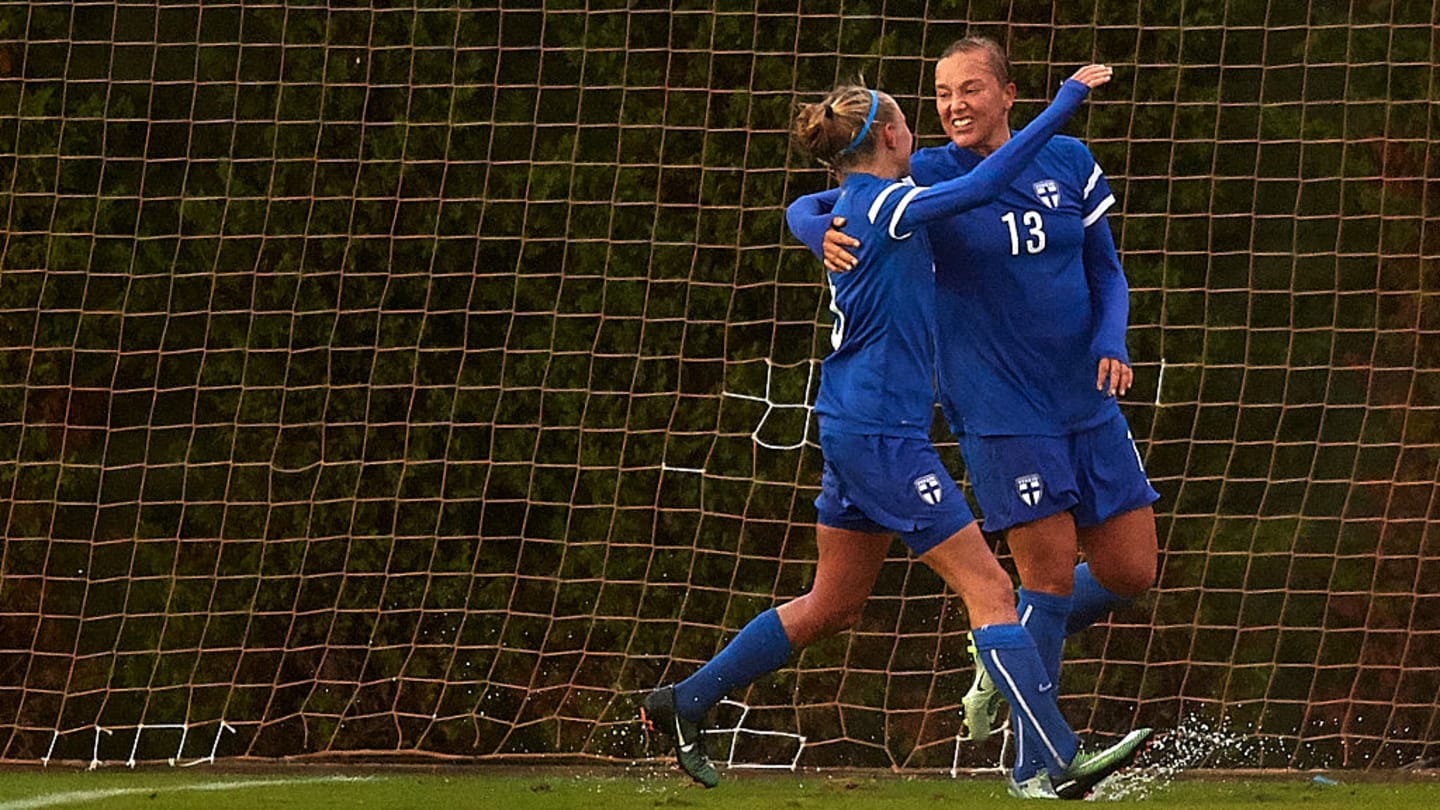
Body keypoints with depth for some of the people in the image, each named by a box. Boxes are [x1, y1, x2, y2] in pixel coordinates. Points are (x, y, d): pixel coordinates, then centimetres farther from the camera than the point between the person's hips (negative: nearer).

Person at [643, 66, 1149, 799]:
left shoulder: (847, 209, 12)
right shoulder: (882, 205, -14)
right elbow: (984, 185, -21)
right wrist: (1063, 105, -16)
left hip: (855, 428, 10)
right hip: (881, 432, -10)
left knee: (834, 606, 17)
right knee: (988, 588, -9)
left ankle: (684, 702, 21)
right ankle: (1059, 762, -13)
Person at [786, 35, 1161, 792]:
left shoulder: (1068, 162, 4)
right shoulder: (927, 178, -5)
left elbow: (1106, 271, 12)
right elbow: (805, 209, 0)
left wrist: (1110, 343, -7)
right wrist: (823, 233, -24)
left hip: (1085, 402, 4)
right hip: (998, 412, -4)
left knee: (1130, 573, 4)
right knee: (1051, 574, -10)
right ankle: (1035, 767, 2)